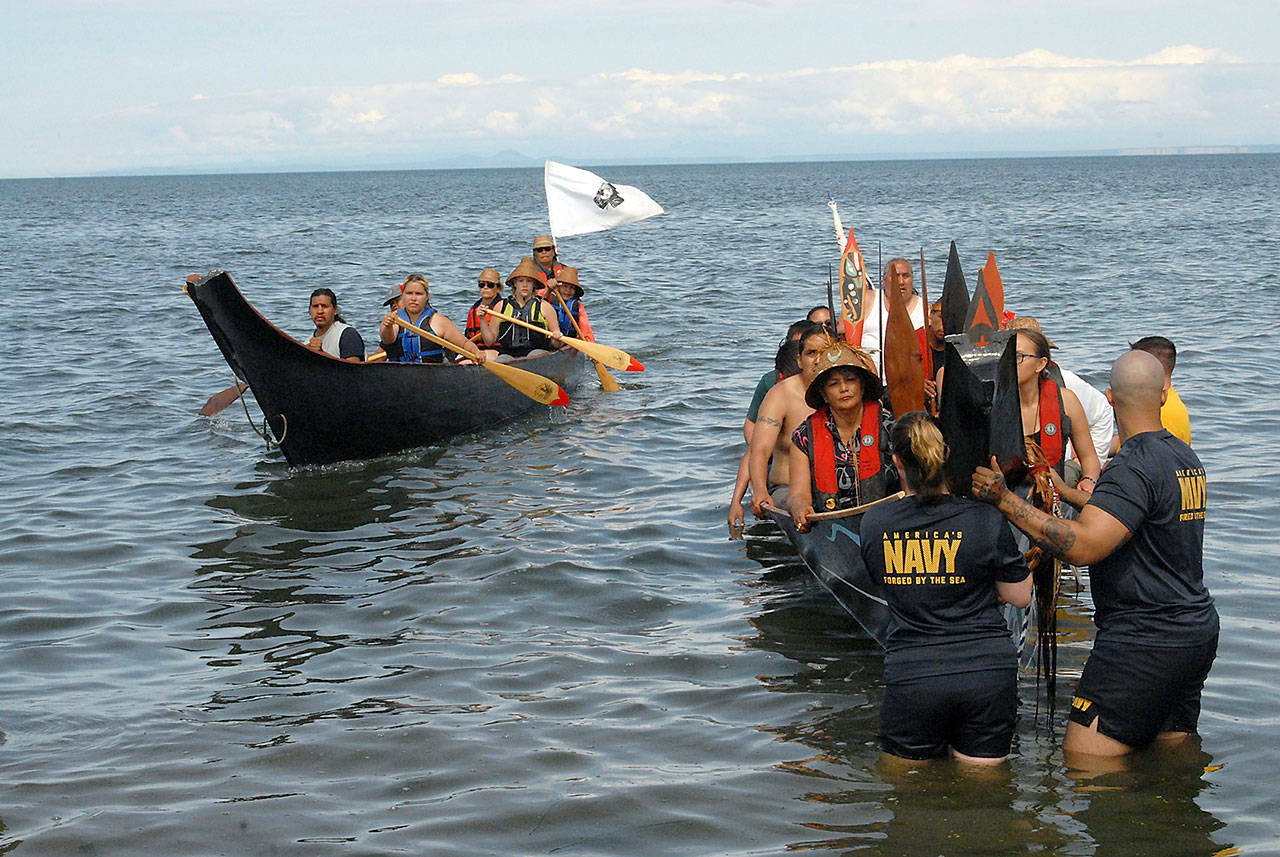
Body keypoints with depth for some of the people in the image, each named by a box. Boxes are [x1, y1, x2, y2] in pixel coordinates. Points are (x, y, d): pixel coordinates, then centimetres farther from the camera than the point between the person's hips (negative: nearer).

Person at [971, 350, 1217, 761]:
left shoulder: (1134, 466, -19)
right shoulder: (1186, 457, 11)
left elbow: (1082, 546, -29)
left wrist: (1005, 499, -27)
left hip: (1143, 641, -10)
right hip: (1197, 631, 10)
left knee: (1085, 767, -8)